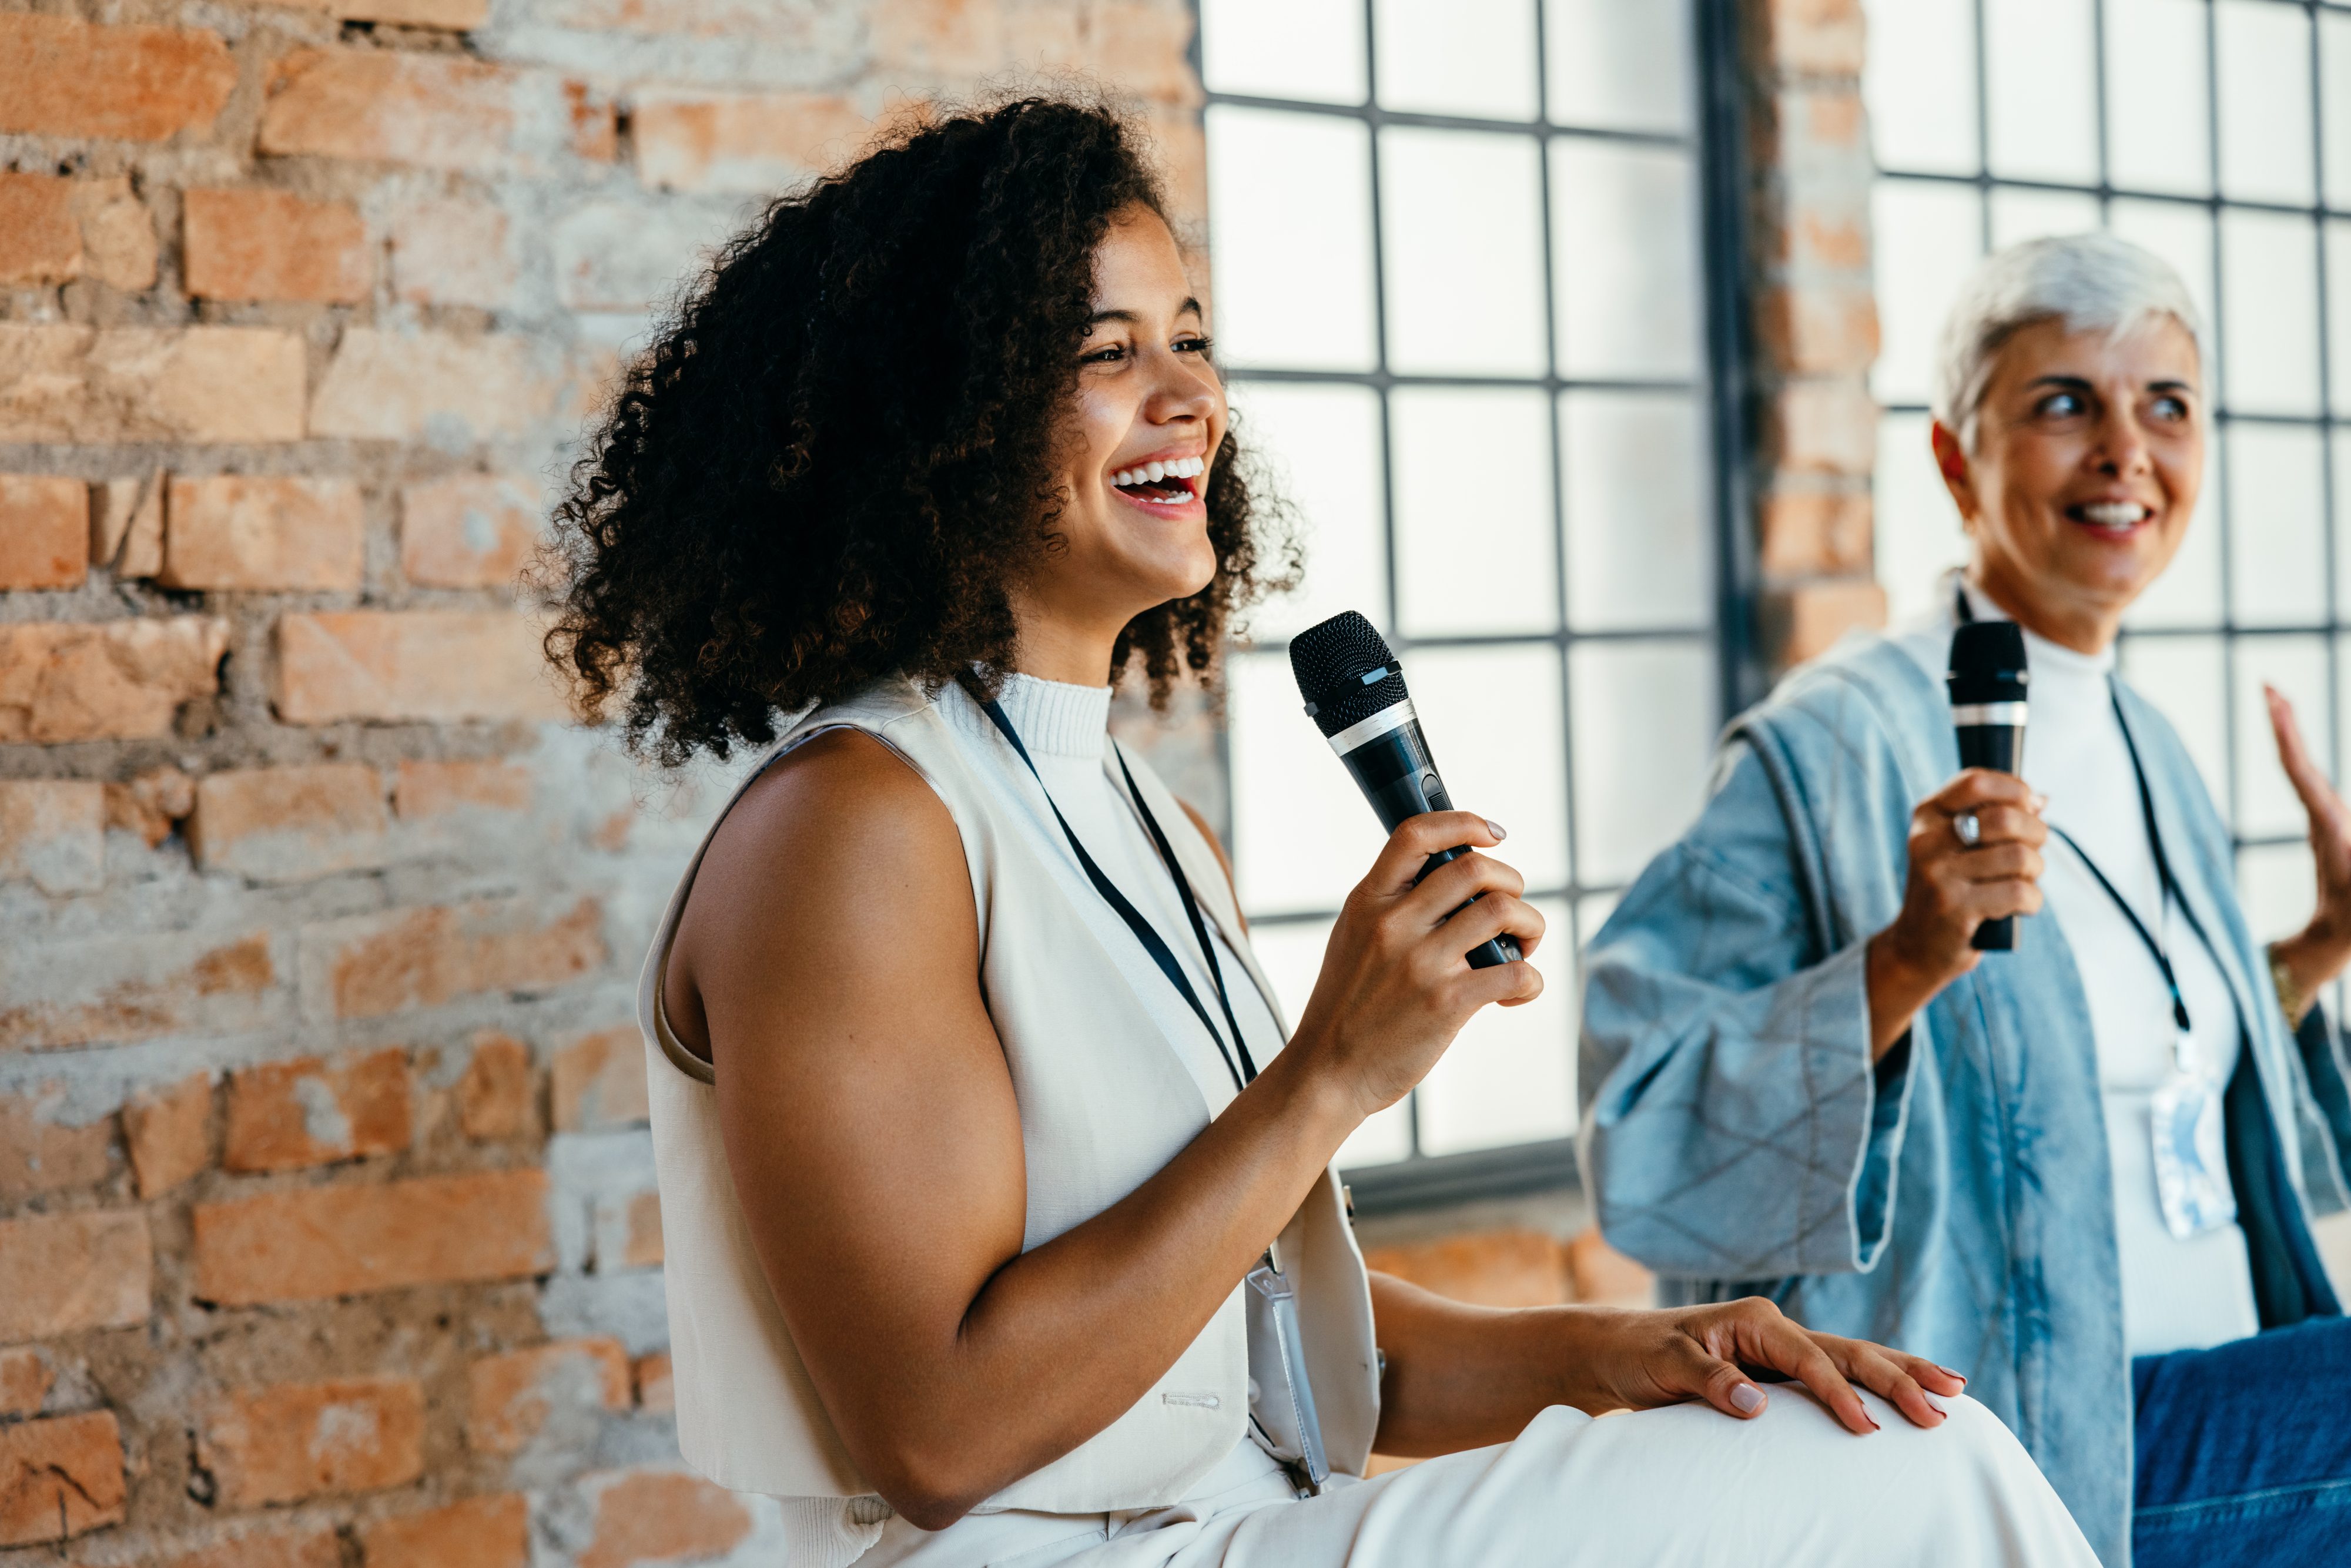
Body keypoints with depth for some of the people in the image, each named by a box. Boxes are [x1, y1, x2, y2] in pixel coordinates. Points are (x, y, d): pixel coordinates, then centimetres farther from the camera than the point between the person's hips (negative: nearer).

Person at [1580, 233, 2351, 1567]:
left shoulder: (2148, 748, 12)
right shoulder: (1836, 746, -13)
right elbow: (1649, 1147, -19)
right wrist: (1903, 968, -30)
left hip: (2223, 1397, 8)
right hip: (2017, 1447, -8)